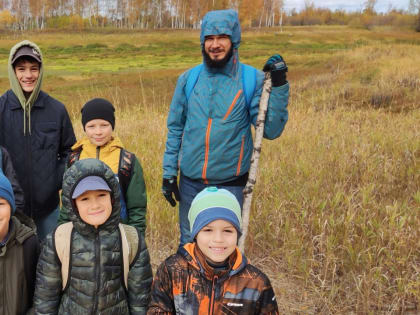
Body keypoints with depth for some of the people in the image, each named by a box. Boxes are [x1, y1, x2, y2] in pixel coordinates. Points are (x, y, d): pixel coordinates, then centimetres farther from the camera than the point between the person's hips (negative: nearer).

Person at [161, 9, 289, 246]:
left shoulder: (252, 79, -7)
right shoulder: (189, 79, 1)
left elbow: (271, 130, -13)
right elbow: (175, 129, 8)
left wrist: (279, 85, -21)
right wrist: (169, 173, 6)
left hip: (230, 183, -2)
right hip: (191, 182, 3)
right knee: (189, 244, 16)